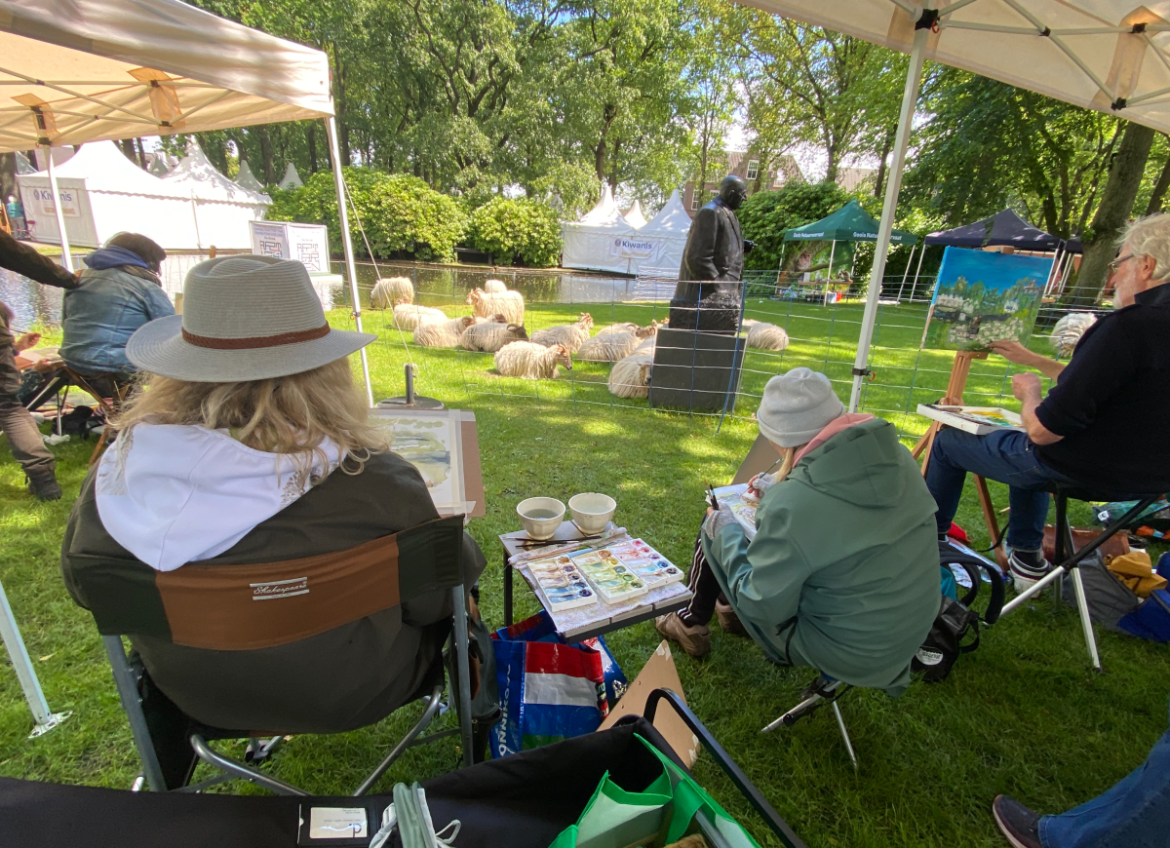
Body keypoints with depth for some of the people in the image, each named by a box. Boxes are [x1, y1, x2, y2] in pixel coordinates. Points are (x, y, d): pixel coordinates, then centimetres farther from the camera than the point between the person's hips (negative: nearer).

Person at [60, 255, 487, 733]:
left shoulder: (119, 470, -22)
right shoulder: (376, 483, -35)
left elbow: (86, 586, -1)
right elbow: (433, 600, -18)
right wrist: (457, 555, 3)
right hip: (350, 698, -4)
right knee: (462, 553, 21)